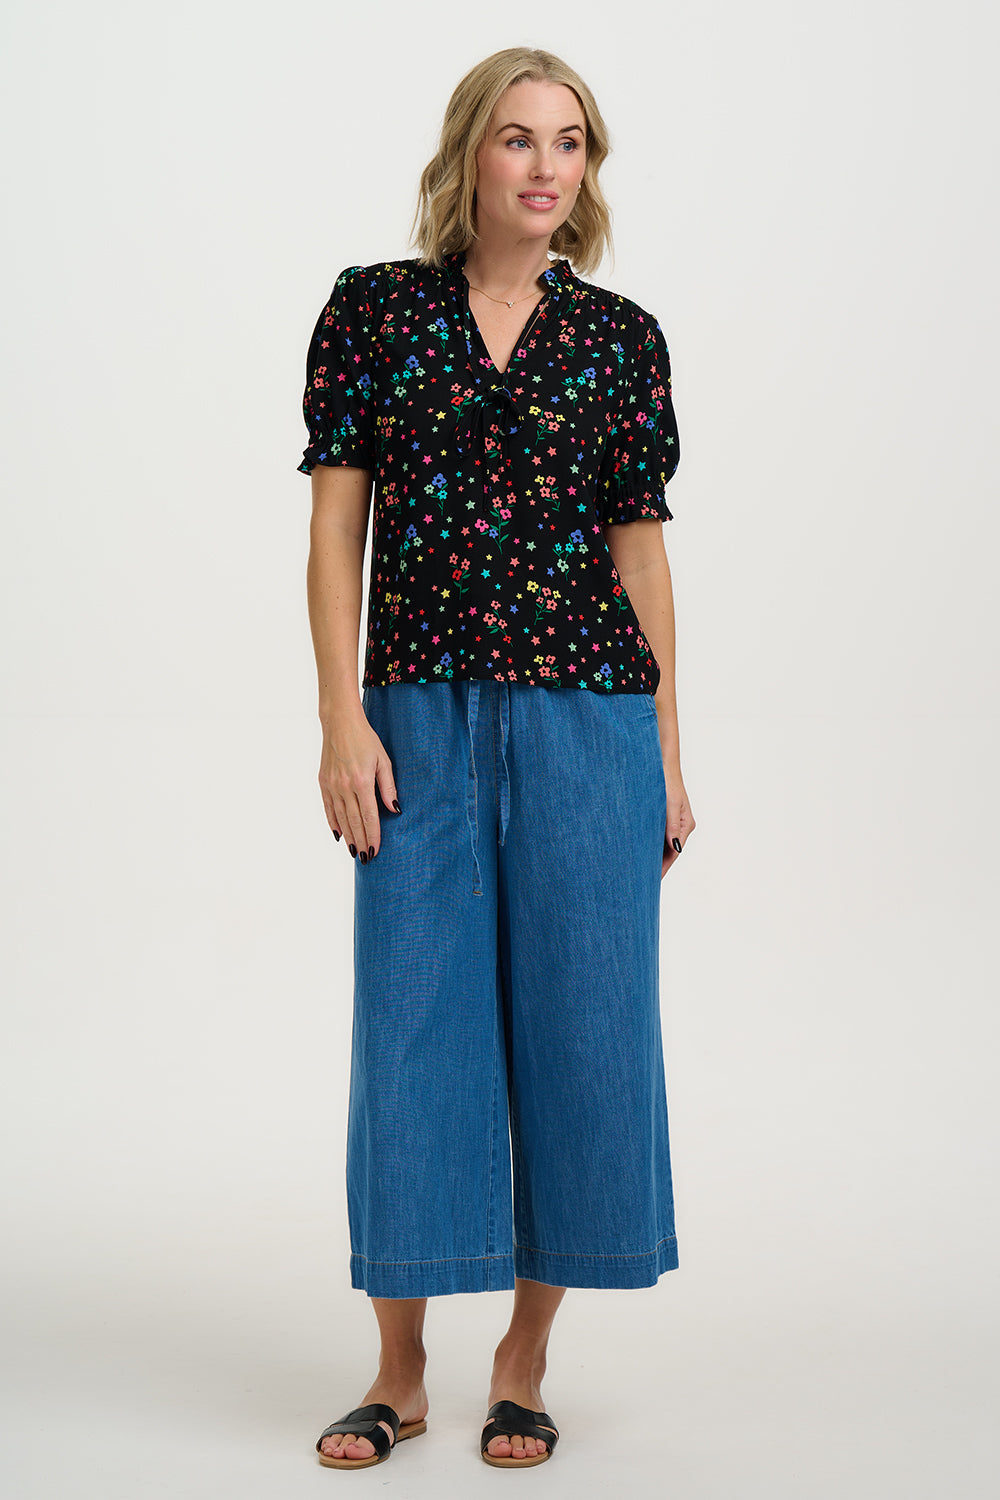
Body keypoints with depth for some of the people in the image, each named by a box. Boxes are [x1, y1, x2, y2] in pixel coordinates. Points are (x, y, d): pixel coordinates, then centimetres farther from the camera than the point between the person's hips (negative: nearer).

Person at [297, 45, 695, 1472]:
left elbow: (640, 550, 8)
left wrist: (668, 757, 6)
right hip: (422, 717, -1)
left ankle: (526, 1362, 19)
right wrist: (343, 721, -7)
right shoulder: (373, 309, 5)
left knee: (579, 1021, 2)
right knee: (412, 1026, 2)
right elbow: (336, 526, 2)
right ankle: (400, 1370, 17)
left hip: (588, 718, 1)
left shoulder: (622, 338, 7)